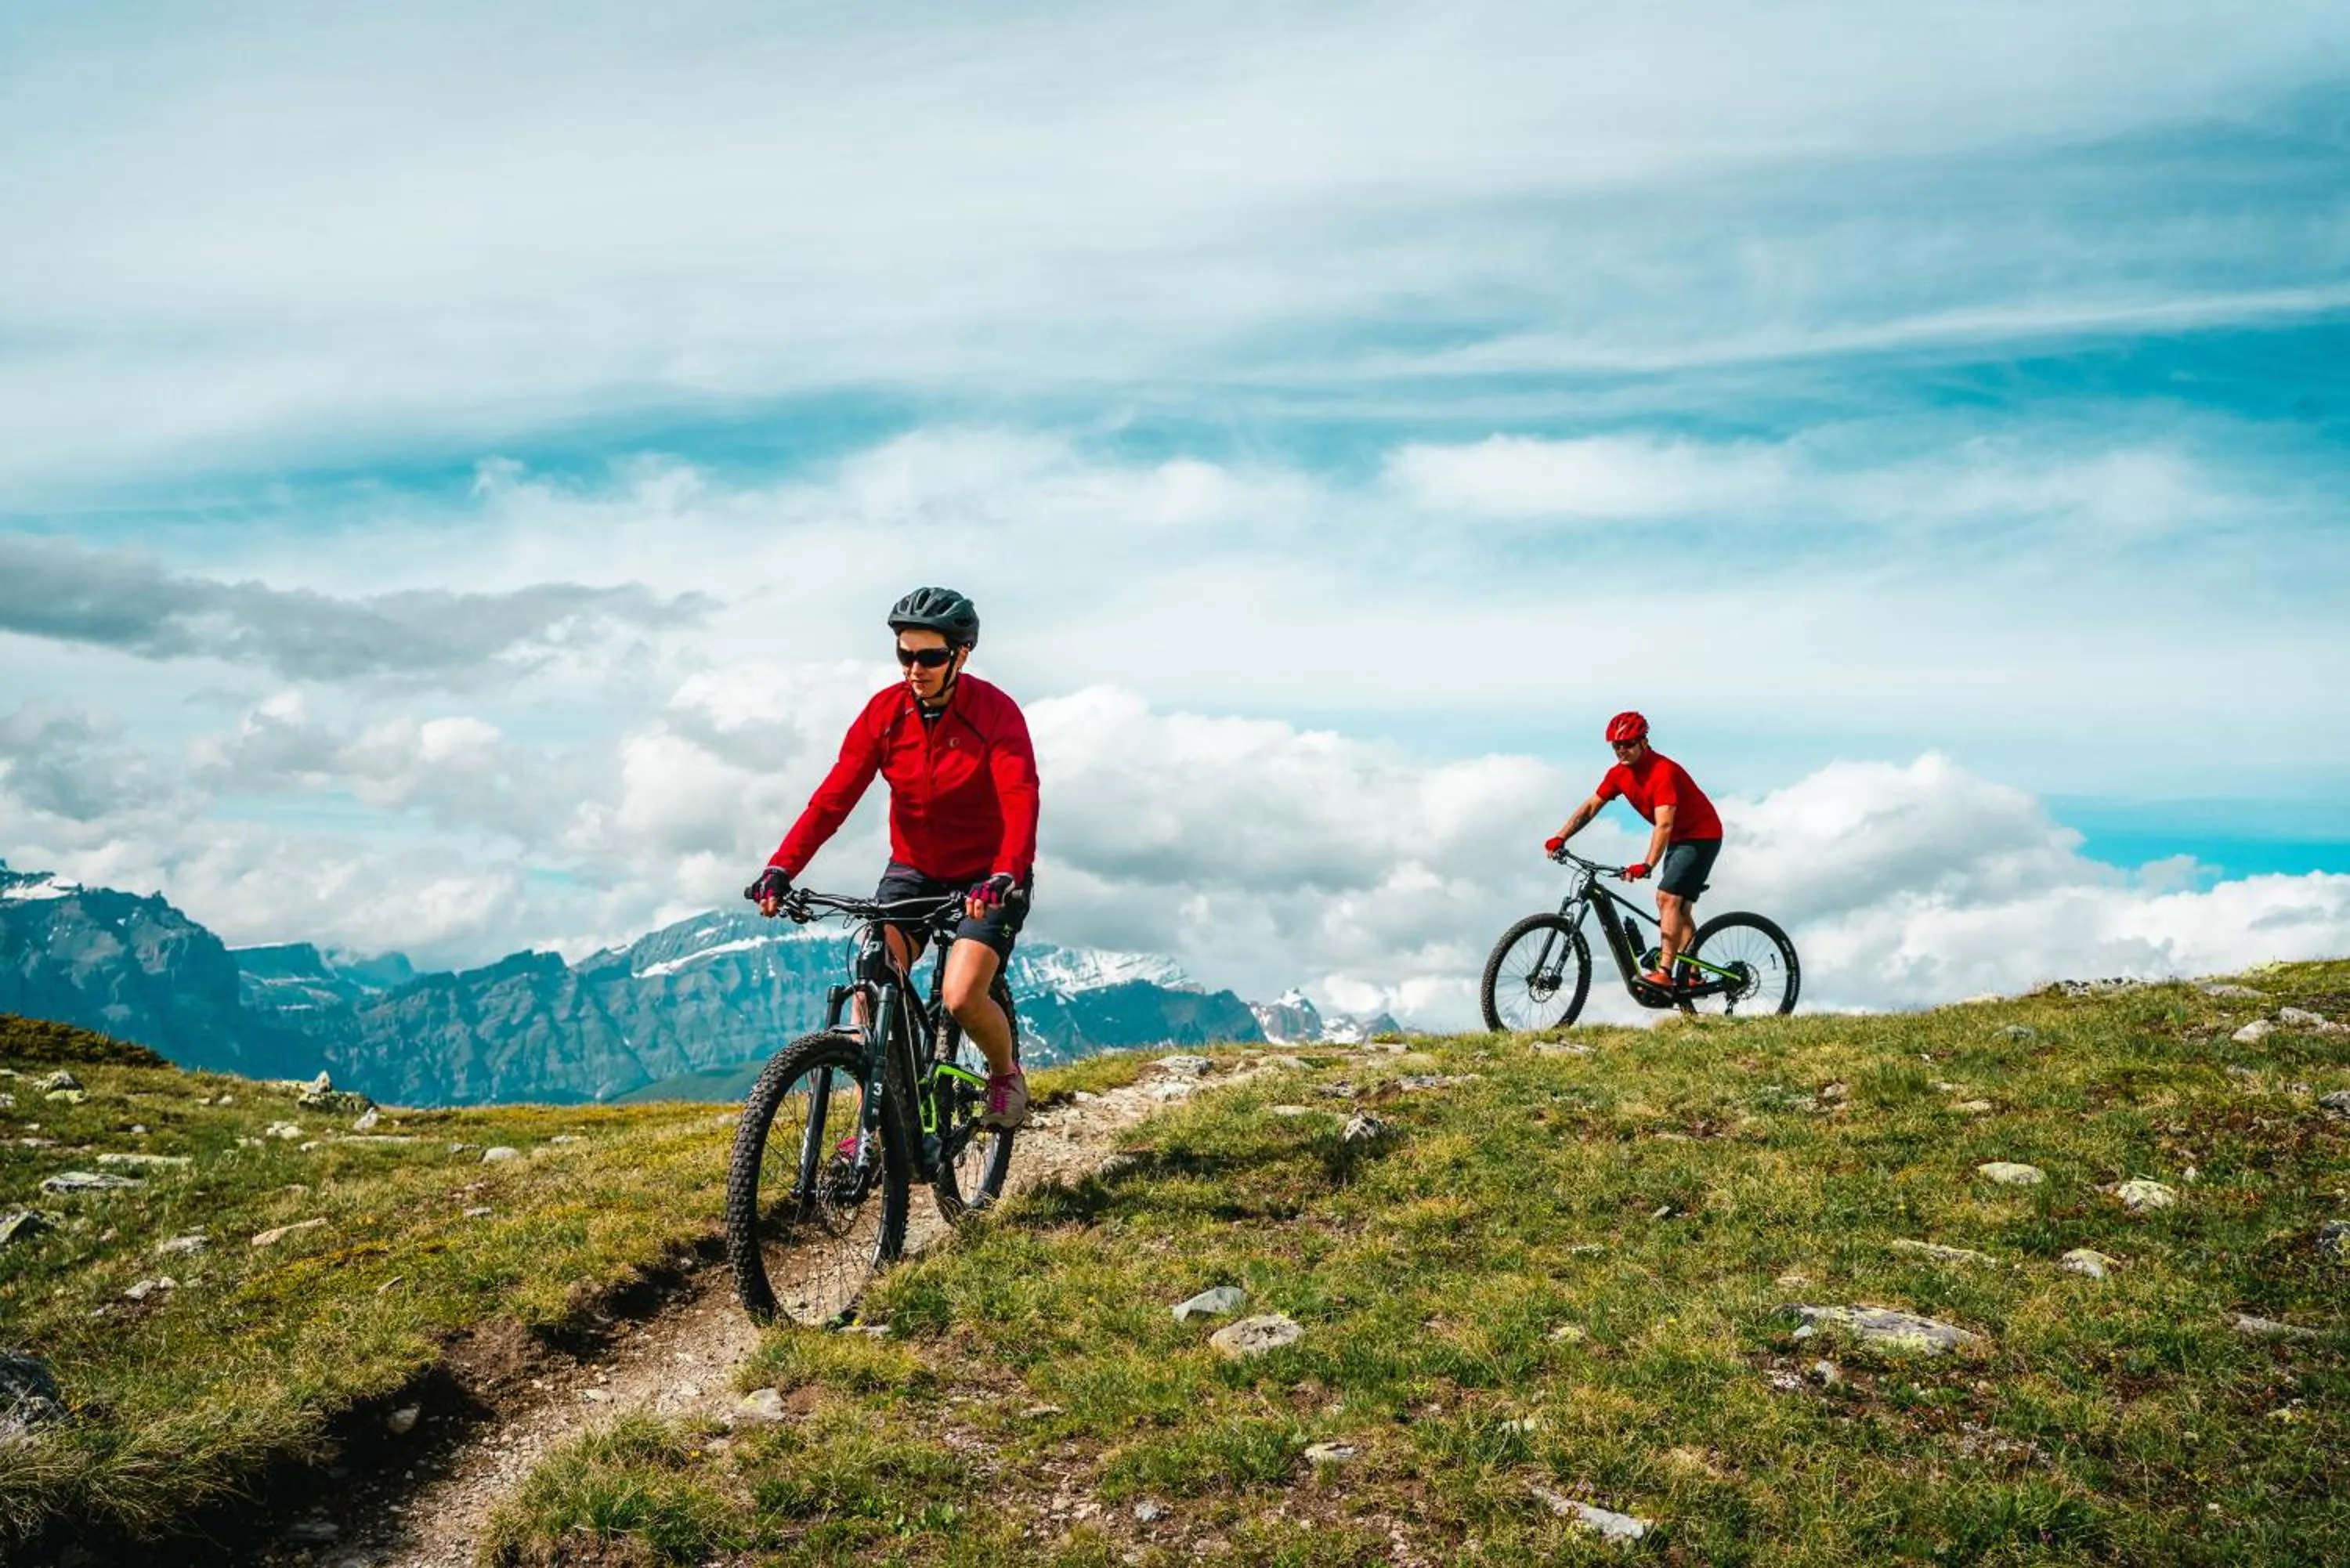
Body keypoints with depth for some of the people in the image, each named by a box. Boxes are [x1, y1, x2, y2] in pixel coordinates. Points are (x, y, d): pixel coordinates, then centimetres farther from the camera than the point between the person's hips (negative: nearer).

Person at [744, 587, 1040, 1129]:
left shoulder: (995, 713, -18)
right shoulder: (885, 711, -9)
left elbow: (1021, 801, -30)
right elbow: (834, 796, -15)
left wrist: (1003, 878, -48)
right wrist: (780, 869, -27)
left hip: (987, 879, -3)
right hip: (913, 870, 4)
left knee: (961, 998, -19)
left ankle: (1005, 1073, 13)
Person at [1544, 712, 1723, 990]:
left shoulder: (1663, 771, -28)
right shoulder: (1619, 773, -3)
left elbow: (1664, 825, -37)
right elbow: (1590, 807, 2)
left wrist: (1646, 866, -47)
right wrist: (1560, 838, -10)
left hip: (1701, 836, -9)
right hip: (1678, 839, 9)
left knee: (1667, 898, -20)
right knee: (1678, 908, 8)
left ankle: (1664, 973, -24)